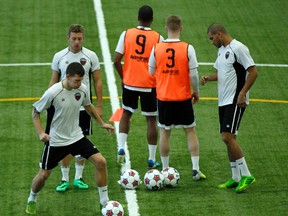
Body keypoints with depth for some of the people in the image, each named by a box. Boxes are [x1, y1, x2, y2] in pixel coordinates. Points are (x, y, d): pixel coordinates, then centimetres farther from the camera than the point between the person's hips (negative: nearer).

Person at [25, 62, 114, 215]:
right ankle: (31, 201, 34)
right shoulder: (53, 92, -22)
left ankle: (104, 202, 3)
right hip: (56, 140, -4)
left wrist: (102, 123, 15)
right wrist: (40, 133, -22)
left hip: (77, 136, 4)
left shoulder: (82, 89, -9)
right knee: (43, 175, 3)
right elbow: (35, 112, -10)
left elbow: (88, 106, 15)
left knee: (100, 162, -9)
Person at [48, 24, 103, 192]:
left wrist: (99, 106, -2)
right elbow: (54, 81, 7)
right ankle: (65, 179, 10)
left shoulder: (91, 56, -3)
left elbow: (98, 81, 2)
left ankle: (79, 178, 15)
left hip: (84, 106, 0)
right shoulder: (59, 57, 0)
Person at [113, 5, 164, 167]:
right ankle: (152, 159, 12)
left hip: (129, 83, 2)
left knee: (126, 114, 22)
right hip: (150, 85, -1)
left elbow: (117, 60, -6)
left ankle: (121, 148, 4)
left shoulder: (126, 34, -5)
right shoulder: (158, 38, -8)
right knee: (151, 120, 9)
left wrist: (123, 77, 9)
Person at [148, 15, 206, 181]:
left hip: (163, 97, 1)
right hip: (183, 98, -1)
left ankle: (165, 170, 15)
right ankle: (195, 169, 5)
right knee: (190, 132, 10)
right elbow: (193, 74, -10)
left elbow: (151, 72, 5)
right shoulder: (187, 48, -11)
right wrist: (196, 92, 6)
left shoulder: (157, 48, -5)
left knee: (165, 133, 11)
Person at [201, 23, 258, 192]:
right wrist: (208, 78, 5)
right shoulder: (222, 50, 15)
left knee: (228, 137, -15)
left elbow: (253, 72, -16)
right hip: (224, 101, 9)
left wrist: (242, 93, -21)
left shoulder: (238, 48, -13)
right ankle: (236, 178, 16)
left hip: (235, 101, -9)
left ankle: (246, 175, -9)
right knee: (228, 138, 10)